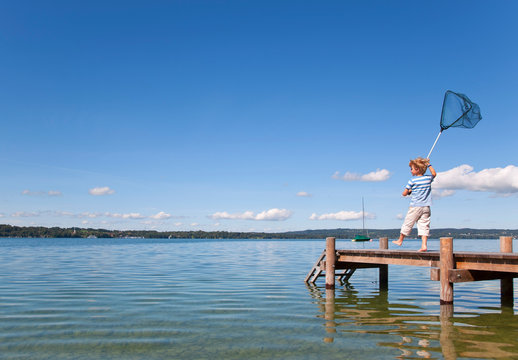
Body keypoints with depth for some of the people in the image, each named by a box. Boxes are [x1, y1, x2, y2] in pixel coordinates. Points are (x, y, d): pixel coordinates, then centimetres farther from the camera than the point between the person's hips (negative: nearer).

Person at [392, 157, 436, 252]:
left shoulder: (412, 180, -8)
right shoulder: (428, 178, 5)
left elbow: (404, 193, -6)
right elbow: (434, 173, 31)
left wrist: (410, 191, 13)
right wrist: (428, 164, 32)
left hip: (415, 206, -4)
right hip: (426, 207, 4)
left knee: (407, 223, 9)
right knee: (424, 226, 2)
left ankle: (400, 240, 24)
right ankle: (424, 245, -7)